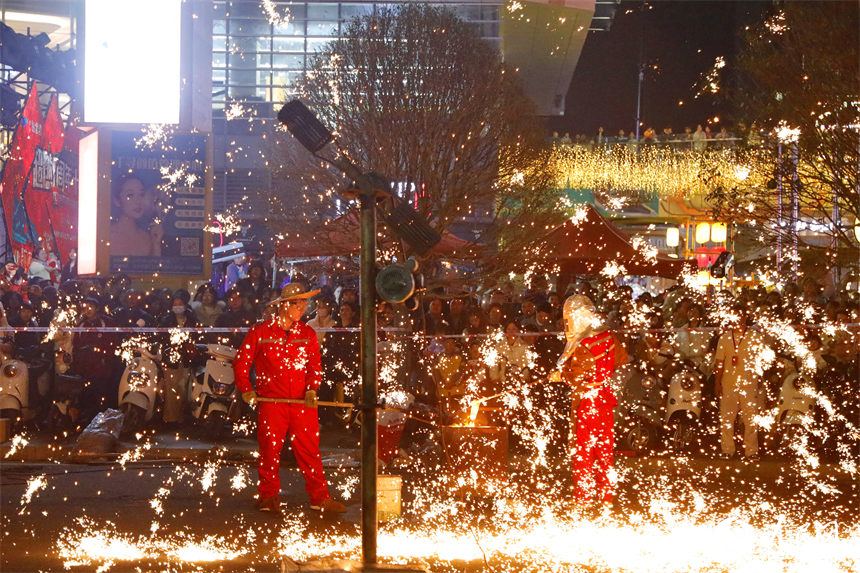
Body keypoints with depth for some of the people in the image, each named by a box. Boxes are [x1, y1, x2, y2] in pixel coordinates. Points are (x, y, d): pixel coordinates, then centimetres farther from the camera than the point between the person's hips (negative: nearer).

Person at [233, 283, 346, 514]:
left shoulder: (307, 334, 11)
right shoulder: (260, 332, 3)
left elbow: (315, 366, 9)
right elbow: (241, 362, 8)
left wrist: (311, 389, -7)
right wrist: (246, 390, 1)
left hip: (303, 402, 2)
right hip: (271, 401, -2)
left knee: (309, 448, -1)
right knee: (270, 448, 1)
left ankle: (319, 497, 4)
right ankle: (268, 497, 13)